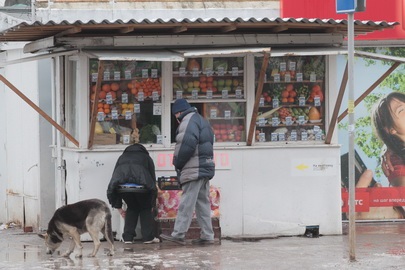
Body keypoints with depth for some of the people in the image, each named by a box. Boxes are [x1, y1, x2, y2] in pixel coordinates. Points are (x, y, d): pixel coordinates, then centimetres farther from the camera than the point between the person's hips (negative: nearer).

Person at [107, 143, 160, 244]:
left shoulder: (122, 157, 36)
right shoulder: (147, 158, 31)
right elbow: (153, 180, 29)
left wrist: (118, 207, 35)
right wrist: (153, 205, 34)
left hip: (121, 185, 2)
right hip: (140, 182, -2)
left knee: (132, 207, 26)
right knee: (146, 208, 22)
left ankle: (128, 237, 17)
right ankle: (148, 237, 17)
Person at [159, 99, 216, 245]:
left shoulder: (189, 120, -10)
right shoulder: (201, 120, 22)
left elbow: (187, 144, -22)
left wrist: (177, 162, -9)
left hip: (194, 169, -10)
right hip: (205, 167, 10)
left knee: (187, 203, -10)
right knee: (203, 202, 11)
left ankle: (178, 234, -10)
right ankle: (207, 235, 11)